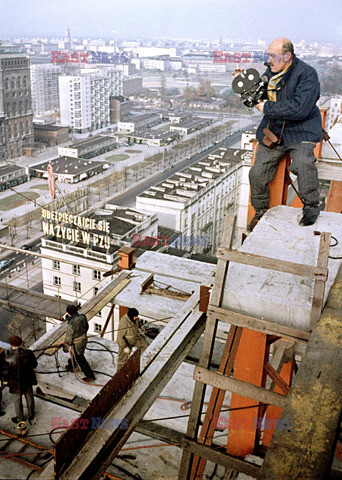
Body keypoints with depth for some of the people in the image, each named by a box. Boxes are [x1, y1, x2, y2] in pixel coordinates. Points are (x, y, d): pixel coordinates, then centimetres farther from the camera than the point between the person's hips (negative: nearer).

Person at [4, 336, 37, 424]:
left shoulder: (8, 357, -28)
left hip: (15, 383, -2)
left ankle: (20, 419, 42)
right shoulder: (28, 353, -23)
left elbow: (6, 371, -16)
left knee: (18, 400, 22)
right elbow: (34, 365, -7)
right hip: (28, 380, 2)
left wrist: (6, 379, 5)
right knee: (29, 398, 23)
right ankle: (31, 418, 40)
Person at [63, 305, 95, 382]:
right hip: (84, 339, 8)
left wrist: (65, 347, -7)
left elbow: (68, 338, -22)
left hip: (77, 344, -8)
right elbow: (86, 327, 7)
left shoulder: (71, 324, -31)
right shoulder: (82, 317, -10)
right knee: (75, 355, 31)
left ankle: (90, 376, 18)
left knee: (81, 360, 9)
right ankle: (71, 367, 55)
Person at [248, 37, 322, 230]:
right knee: (257, 173, -3)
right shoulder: (270, 72, 7)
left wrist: (268, 108, -19)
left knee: (302, 161, -34)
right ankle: (261, 211, 21)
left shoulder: (306, 73, -14)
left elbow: (299, 109, -26)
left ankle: (312, 207, -13)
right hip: (273, 130, 6)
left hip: (301, 130, -6)